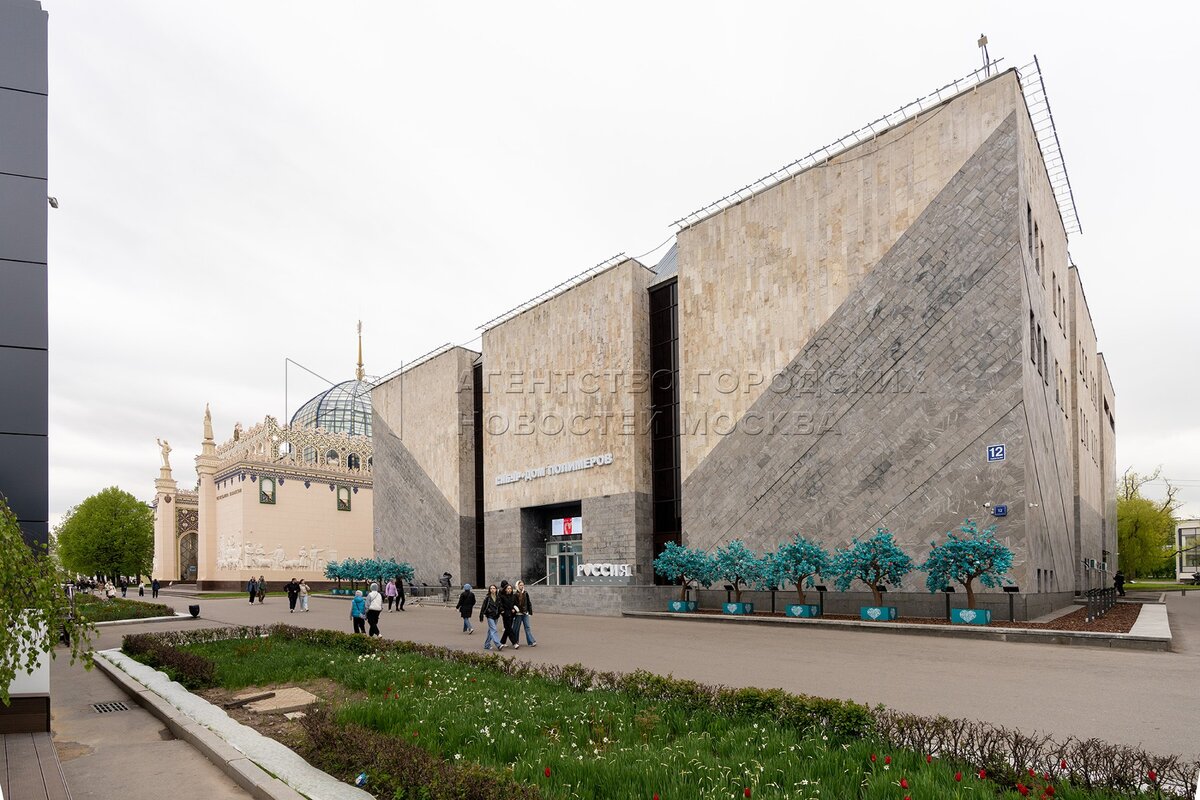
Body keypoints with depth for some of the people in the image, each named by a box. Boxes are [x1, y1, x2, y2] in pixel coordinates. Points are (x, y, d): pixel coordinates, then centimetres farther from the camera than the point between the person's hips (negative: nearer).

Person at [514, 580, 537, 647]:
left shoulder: (525, 593, 6)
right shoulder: (515, 594, -7)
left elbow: (529, 603, 11)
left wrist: (530, 612, 9)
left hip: (525, 613, 3)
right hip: (518, 613, -3)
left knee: (527, 627, 1)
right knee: (517, 628, 7)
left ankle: (531, 642, -2)